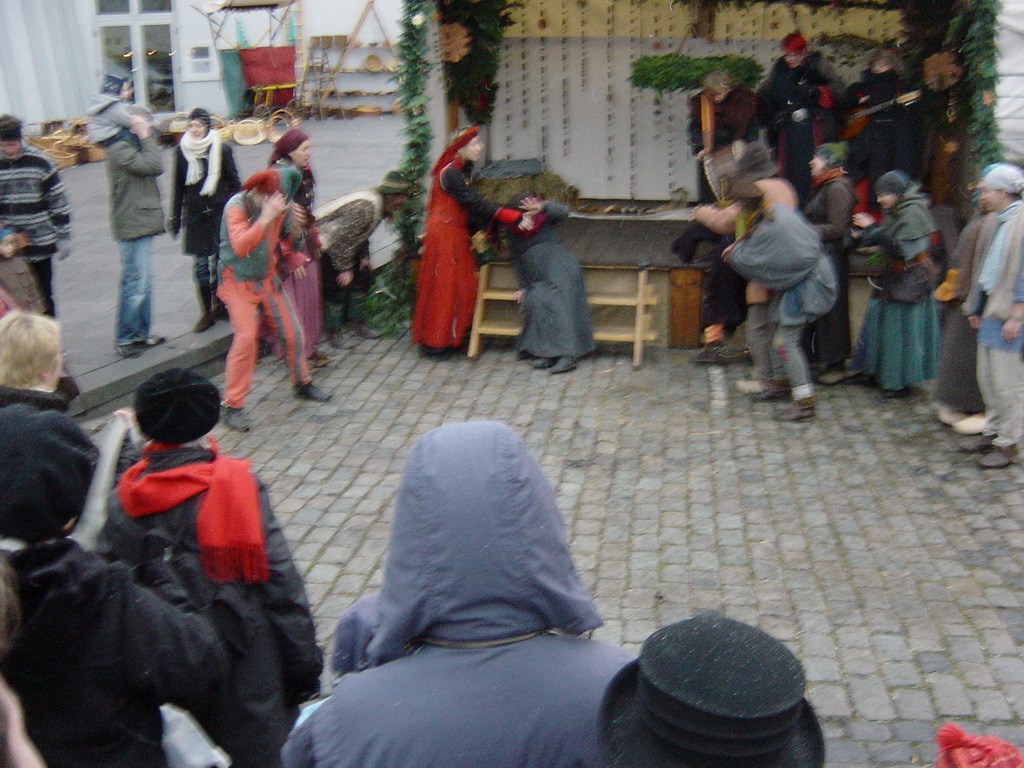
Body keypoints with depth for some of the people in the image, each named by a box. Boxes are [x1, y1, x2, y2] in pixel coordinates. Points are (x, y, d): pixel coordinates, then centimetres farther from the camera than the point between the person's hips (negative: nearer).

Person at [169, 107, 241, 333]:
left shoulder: (221, 149, -3)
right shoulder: (182, 151, 3)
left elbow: (233, 182, 3)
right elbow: (178, 187, 9)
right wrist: (175, 218, 10)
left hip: (219, 213, -2)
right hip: (194, 215, 2)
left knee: (219, 263, 1)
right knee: (201, 266, 2)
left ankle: (219, 305, 20)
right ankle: (206, 312, 11)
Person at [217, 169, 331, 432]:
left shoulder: (280, 206, -4)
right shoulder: (238, 206, -20)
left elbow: (293, 244, 6)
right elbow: (240, 247, -34)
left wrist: (293, 222, -14)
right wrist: (266, 218, -39)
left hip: (268, 279, 6)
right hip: (238, 280, -5)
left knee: (293, 332, 6)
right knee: (246, 337, -19)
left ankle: (302, 384, 32)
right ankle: (233, 405, -9)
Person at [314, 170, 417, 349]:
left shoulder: (378, 202, 0)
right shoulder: (366, 206, -31)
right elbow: (342, 238, -30)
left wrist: (364, 257, 5)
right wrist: (345, 268, -23)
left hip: (340, 247, 10)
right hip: (322, 246, -10)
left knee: (363, 275, 8)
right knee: (339, 285, -11)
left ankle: (355, 322, 21)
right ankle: (333, 332, 4)